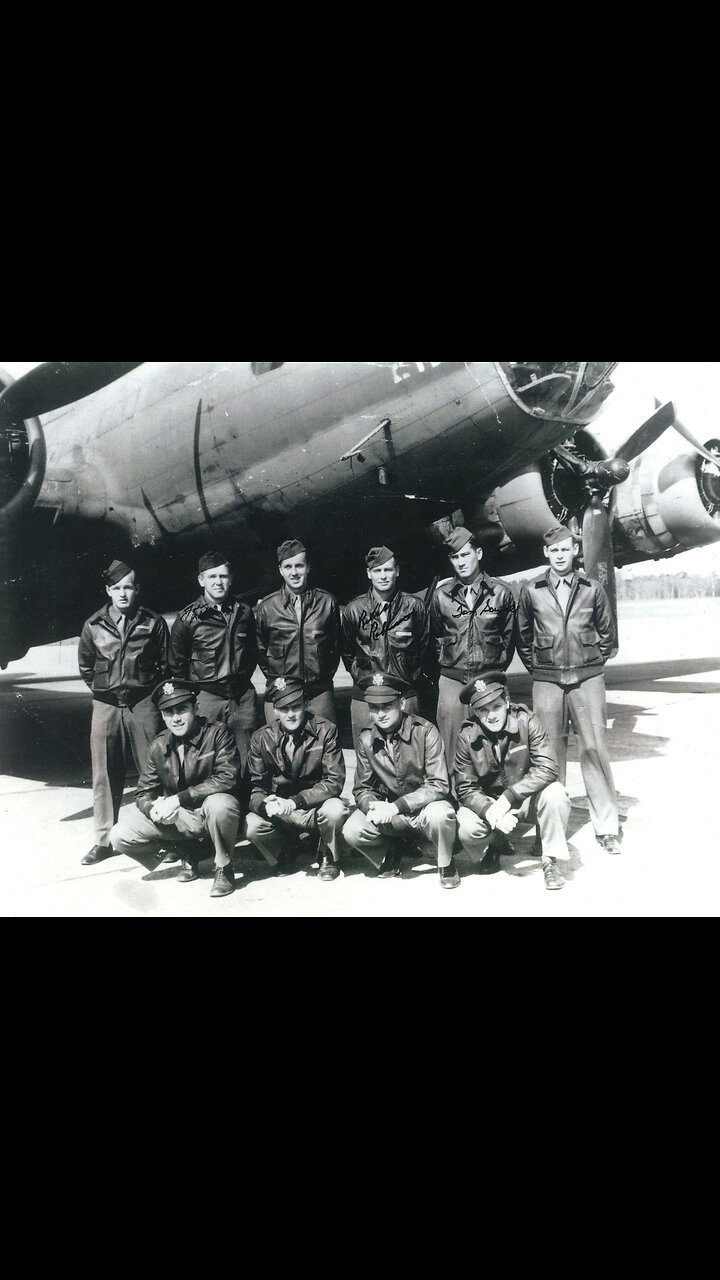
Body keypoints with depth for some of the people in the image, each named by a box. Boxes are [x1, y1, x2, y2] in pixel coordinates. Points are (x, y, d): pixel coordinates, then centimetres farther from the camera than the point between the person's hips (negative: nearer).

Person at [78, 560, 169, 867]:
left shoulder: (154, 623, 2)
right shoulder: (94, 626, 7)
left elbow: (166, 665, 7)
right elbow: (85, 667, 18)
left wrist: (148, 689, 3)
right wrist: (103, 690, 12)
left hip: (144, 705, -2)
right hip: (106, 706, 2)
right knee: (105, 775, 6)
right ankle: (104, 840, 16)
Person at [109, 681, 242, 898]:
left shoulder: (217, 733, -12)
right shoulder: (159, 746, 4)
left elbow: (227, 778, -24)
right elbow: (144, 792, 7)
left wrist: (179, 798, -27)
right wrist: (153, 809, -19)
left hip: (214, 813, -5)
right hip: (179, 819, 5)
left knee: (219, 803, -40)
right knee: (120, 837, -9)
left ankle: (224, 868, -12)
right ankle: (189, 851, 11)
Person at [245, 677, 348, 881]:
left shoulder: (325, 731, -10)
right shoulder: (262, 739, -3)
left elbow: (334, 782, -15)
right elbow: (255, 788, -2)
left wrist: (295, 801, -27)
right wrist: (265, 804, -28)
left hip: (316, 806, -2)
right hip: (280, 814, 2)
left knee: (336, 810, -34)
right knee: (252, 825, -27)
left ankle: (329, 858, 0)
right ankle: (285, 853, 9)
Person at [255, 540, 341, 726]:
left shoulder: (327, 602, 3)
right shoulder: (266, 608, 2)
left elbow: (336, 644, 12)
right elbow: (259, 648, 13)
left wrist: (327, 675, 7)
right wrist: (274, 679, 7)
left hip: (320, 691, 0)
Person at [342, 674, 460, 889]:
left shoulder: (424, 731, -15)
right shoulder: (367, 739, -2)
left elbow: (439, 785, -20)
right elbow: (362, 788, 4)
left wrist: (396, 806, -29)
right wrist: (372, 806, -22)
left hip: (424, 807, -3)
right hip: (389, 814, 4)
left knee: (440, 815, -38)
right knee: (352, 832, -22)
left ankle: (446, 864, -4)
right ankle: (391, 854, 11)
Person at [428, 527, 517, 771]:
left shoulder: (501, 592, 4)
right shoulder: (441, 595, 6)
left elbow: (509, 635, 10)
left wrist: (498, 669, 8)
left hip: (489, 677, -1)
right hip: (452, 678, 1)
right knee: (451, 741, -2)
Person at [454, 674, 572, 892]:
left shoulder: (526, 722, -17)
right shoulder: (467, 738, -12)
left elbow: (547, 768, -25)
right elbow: (465, 788, -10)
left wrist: (508, 797, -32)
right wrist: (490, 811, -30)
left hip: (528, 800, -1)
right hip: (488, 803, 1)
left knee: (554, 794, -32)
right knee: (466, 828, -27)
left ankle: (551, 861, -12)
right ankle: (494, 847, 10)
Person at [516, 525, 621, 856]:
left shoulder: (592, 589, 6)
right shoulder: (531, 592, 6)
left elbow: (608, 633, 15)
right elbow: (522, 637, 16)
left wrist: (594, 662, 9)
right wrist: (536, 666, 11)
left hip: (587, 679, 0)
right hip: (547, 681, 1)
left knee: (595, 748, -2)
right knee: (551, 751, 3)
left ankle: (607, 827, 6)